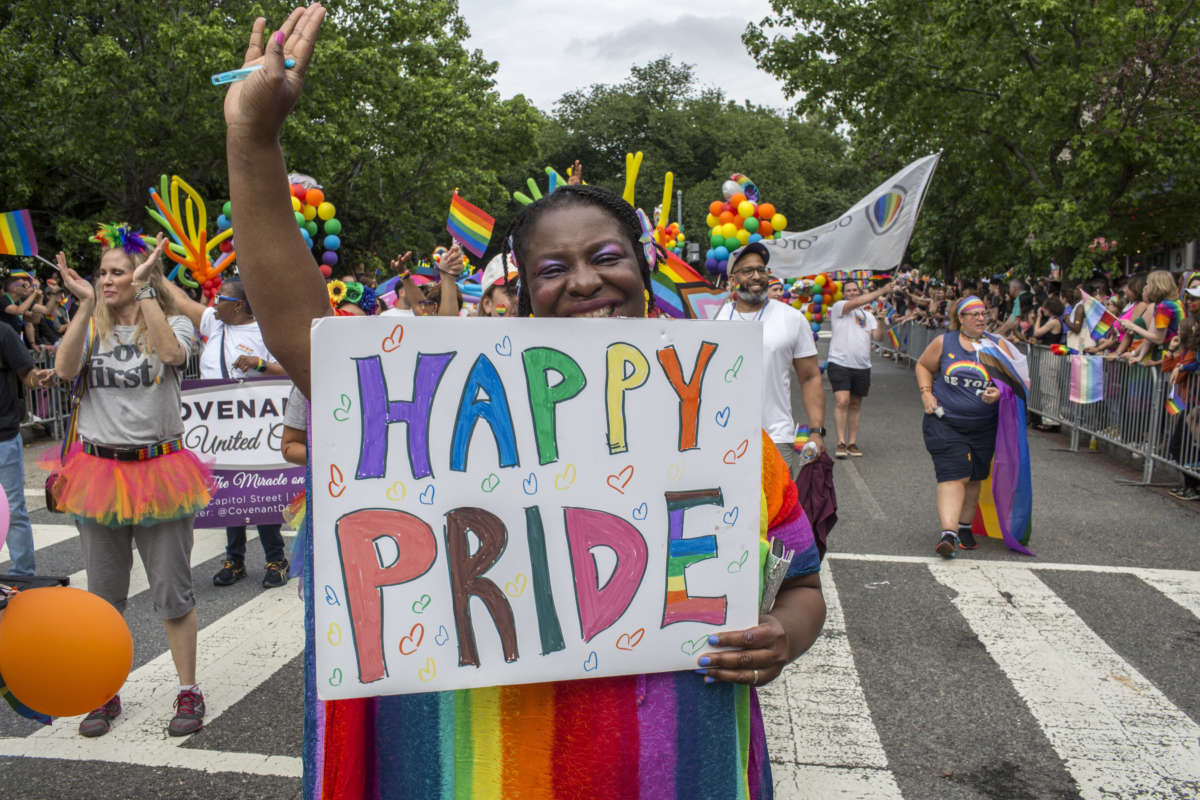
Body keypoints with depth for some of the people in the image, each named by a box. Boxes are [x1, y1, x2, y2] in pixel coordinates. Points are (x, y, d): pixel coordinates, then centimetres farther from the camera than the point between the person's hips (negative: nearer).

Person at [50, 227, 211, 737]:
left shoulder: (172, 323, 1)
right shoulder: (92, 328, 7)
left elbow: (171, 354, -23)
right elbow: (64, 369, -12)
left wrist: (144, 291, -19)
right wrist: (85, 304, -13)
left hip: (159, 470, -3)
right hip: (99, 470, 3)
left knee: (172, 591, 3)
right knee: (104, 594, 13)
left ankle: (189, 693, 16)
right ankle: (106, 695, 28)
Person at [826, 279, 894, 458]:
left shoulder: (867, 315, 17)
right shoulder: (839, 307, 2)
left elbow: (878, 337, 6)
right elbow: (857, 302, -17)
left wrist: (880, 320, -11)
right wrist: (882, 291, -13)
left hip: (862, 367, 5)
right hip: (840, 363, -5)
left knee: (856, 404, 9)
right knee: (842, 401, -16)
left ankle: (852, 443, 15)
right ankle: (841, 443, -12)